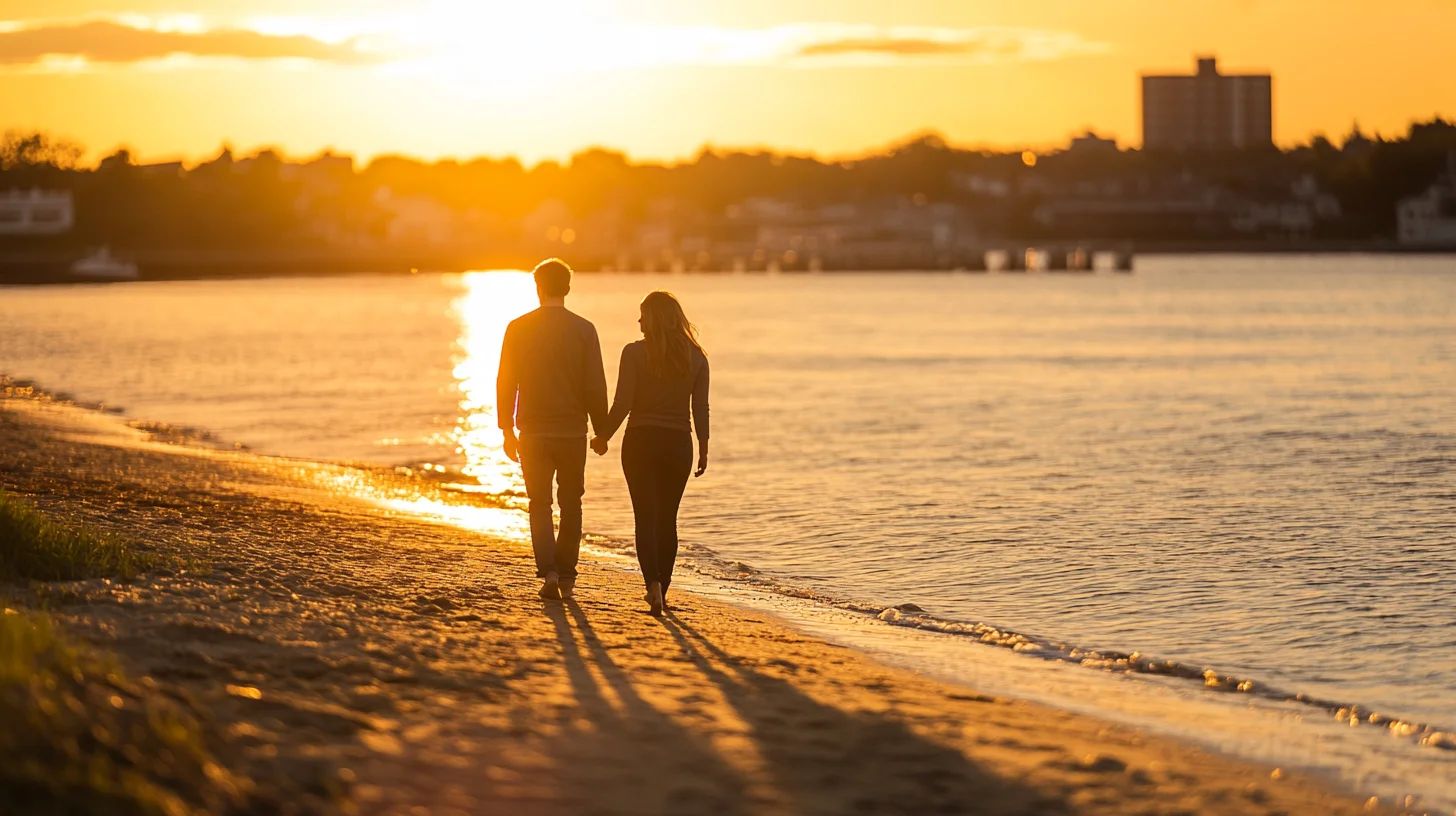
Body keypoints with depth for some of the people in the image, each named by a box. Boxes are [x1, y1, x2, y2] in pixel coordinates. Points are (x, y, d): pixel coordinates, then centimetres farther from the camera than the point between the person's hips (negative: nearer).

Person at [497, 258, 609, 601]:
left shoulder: (518, 328, -4)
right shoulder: (584, 329, -6)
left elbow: (506, 382, -2)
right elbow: (595, 385, -5)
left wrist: (507, 430, 7)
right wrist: (601, 429, 5)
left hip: (533, 432, 0)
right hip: (572, 431, 0)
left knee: (540, 503, 8)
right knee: (570, 504, 13)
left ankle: (549, 572, -9)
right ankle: (566, 576, 15)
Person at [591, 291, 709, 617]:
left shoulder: (635, 353, -8)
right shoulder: (696, 358, 0)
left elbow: (622, 404, -11)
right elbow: (701, 409, 1)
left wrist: (603, 437, 3)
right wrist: (704, 449, 11)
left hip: (640, 442, -2)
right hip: (679, 444, 3)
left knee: (646, 518, 0)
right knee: (667, 519, 13)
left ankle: (654, 584, -18)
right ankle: (661, 590, 18)